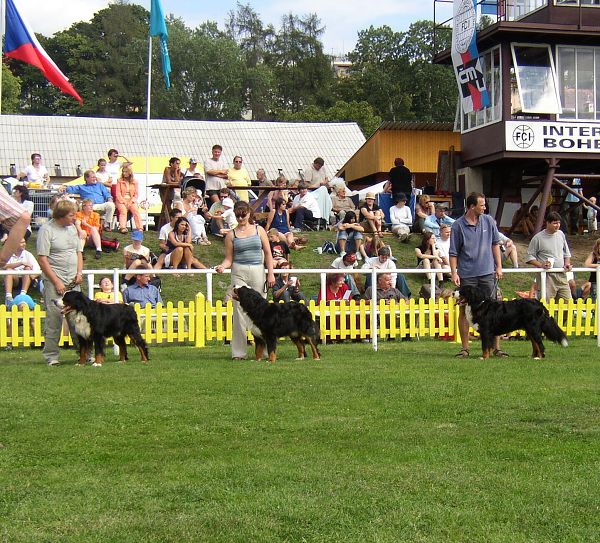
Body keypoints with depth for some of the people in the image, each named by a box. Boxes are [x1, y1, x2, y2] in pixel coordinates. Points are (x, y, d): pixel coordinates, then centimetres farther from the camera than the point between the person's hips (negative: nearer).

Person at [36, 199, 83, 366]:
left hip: (73, 282, 6)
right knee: (54, 319, -5)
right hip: (54, 282, -6)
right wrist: (56, 282, -13)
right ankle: (51, 356, 1)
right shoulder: (46, 230, -8)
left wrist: (79, 273, 6)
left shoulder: (72, 228, 14)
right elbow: (42, 259, -11)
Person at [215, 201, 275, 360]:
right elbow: (229, 258, 5)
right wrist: (222, 266, -16)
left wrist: (270, 274, 2)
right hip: (239, 272, -1)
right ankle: (238, 352, -2)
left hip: (258, 272, 1)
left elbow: (267, 253, 8)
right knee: (239, 311, -5)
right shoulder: (231, 234, 6)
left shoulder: (259, 230, 8)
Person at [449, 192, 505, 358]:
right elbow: (453, 252, -1)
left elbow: (495, 244, 13)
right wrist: (454, 273, -10)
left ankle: (496, 347, 8)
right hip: (467, 275, -2)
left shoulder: (488, 221, 5)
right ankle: (465, 348, 11)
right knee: (464, 311, 2)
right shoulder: (458, 226, -4)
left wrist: (499, 266, 8)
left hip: (487, 273, 2)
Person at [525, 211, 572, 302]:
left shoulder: (561, 234, 10)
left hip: (561, 275, 5)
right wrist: (541, 265, -17)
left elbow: (566, 253, 23)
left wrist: (567, 263, 4)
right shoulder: (538, 238, -6)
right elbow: (529, 257, -3)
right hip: (547, 276, -5)